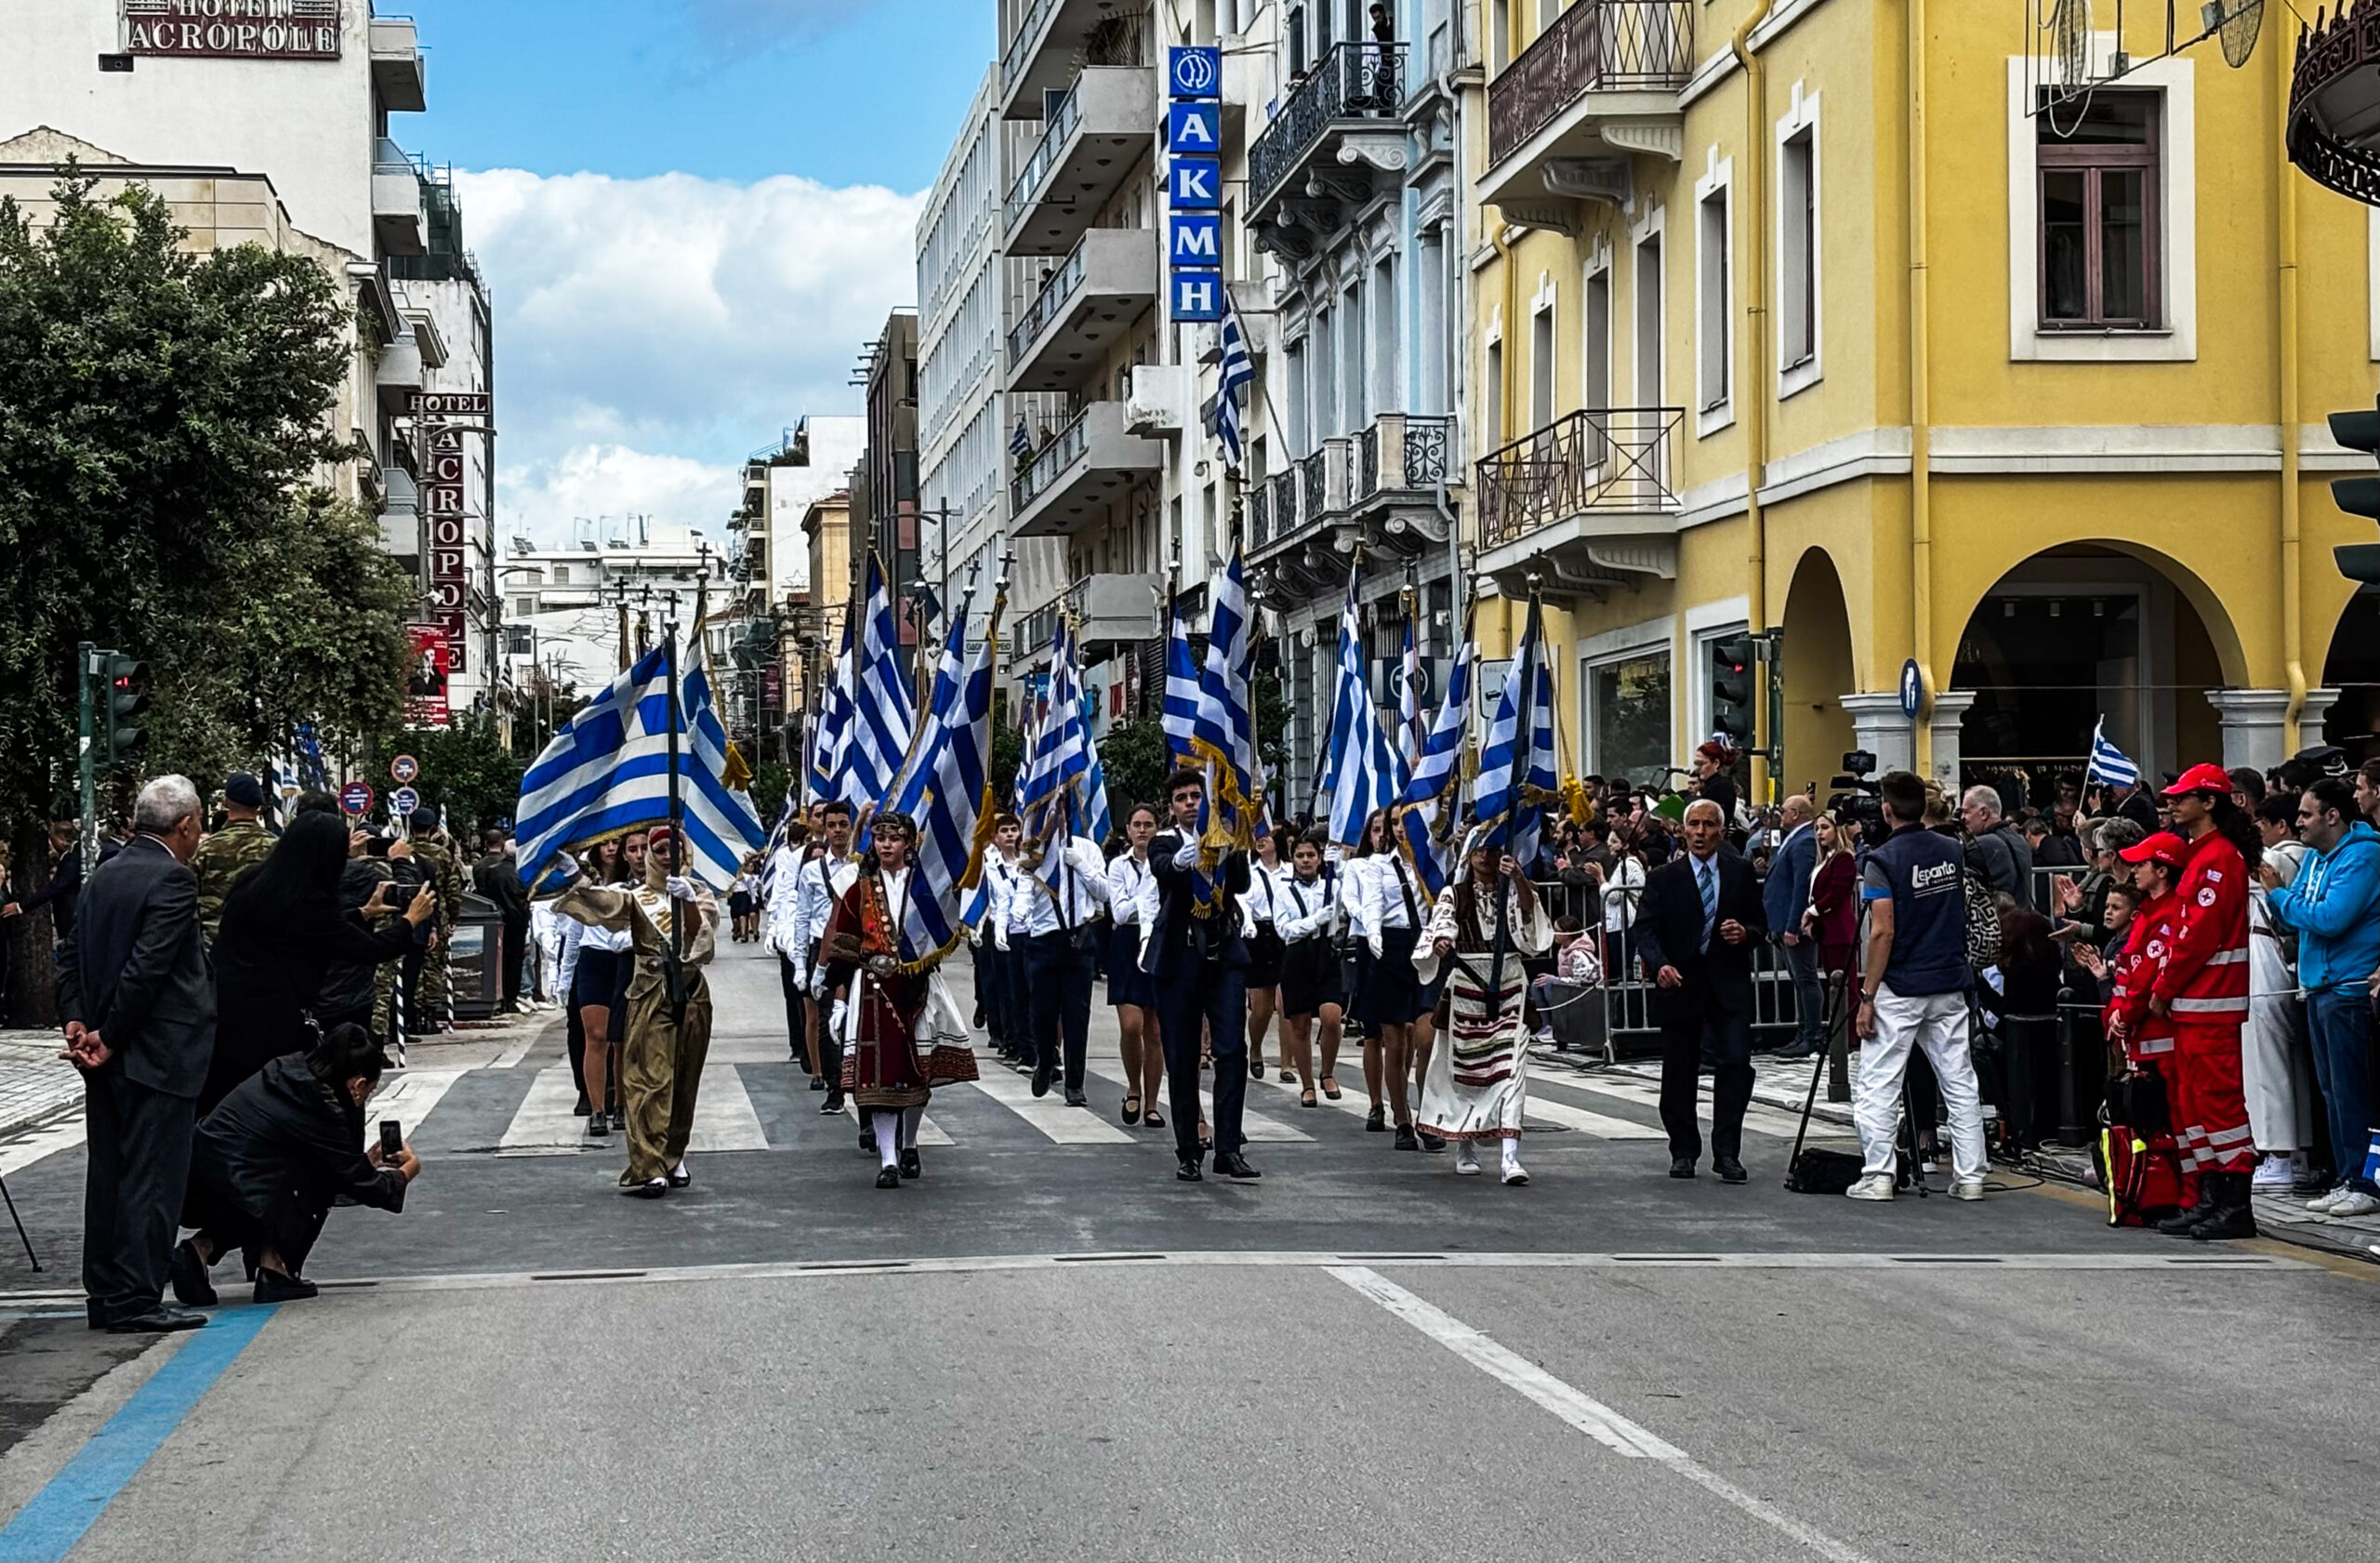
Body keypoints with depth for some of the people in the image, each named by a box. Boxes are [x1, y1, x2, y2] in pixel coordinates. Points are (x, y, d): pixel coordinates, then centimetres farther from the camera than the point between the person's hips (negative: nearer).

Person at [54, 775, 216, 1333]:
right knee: (152, 1177, -4)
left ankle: (105, 1297, 19)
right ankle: (137, 1301, -4)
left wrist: (75, 1021, 3)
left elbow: (71, 954, 11)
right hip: (156, 1055, -9)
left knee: (108, 1173, 13)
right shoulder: (173, 880, -15)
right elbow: (147, 967, -21)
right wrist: (109, 1037, -14)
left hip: (108, 1055, 9)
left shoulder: (106, 874, 11)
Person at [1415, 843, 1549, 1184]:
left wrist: (1519, 878, -25)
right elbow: (1440, 924, -8)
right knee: (1465, 1066, 6)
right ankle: (1466, 1148, 24)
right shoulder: (1454, 895, 8)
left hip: (1509, 983, 0)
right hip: (1466, 984, 0)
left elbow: (1529, 910, -9)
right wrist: (1439, 943, -30)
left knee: (1510, 1066, -11)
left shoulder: (1512, 891, 11)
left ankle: (1511, 1156, -19)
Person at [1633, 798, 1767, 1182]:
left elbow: (1760, 922, 13)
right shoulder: (1663, 878, 2)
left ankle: (1727, 1154, -5)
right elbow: (1646, 930, -6)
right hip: (1680, 983, 0)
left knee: (1735, 1064, -10)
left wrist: (1746, 933, -11)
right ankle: (1684, 1152, 20)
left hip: (1729, 982, 0)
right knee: (1679, 1072, 7)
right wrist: (1659, 965, -25)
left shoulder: (1741, 872, 7)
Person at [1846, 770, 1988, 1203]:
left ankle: (1878, 1175, -2)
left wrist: (1867, 995, -13)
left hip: (1899, 989, -6)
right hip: (1950, 985, 6)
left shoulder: (1883, 859, -13)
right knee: (1960, 1084, 8)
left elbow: (1883, 932, -16)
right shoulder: (1952, 851, 5)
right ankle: (1970, 1176, 8)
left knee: (1877, 1086, 1)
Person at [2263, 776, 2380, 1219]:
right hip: (2319, 984, 9)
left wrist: (2279, 895, -10)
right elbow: (2298, 915, 16)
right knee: (2332, 1090, 12)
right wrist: (2274, 891, -2)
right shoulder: (2313, 857, 15)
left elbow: (2331, 917, -22)